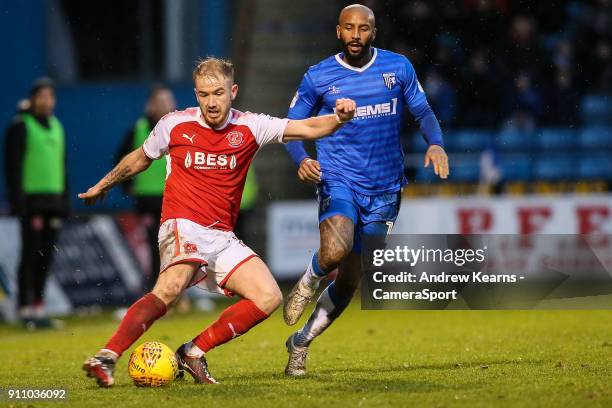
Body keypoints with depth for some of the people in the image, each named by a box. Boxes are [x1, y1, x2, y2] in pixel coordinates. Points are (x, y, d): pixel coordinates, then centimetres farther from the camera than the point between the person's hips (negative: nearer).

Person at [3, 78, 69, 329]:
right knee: (30, 254, -7)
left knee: (46, 257, 7)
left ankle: (38, 307, 13)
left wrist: (65, 201, 16)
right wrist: (17, 202, -15)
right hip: (31, 201, -7)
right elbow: (13, 166, -9)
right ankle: (26, 309, -4)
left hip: (53, 202, 7)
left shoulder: (56, 126, 16)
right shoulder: (21, 126, -5)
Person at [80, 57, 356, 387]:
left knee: (269, 298, -10)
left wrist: (339, 117, -25)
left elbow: (308, 128, -4)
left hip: (222, 236, 5)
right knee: (171, 287, -34)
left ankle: (194, 352, -4)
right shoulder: (174, 124, 0)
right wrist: (102, 186, 32)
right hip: (182, 227, -5)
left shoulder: (250, 127, 3)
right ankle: (106, 358, -37)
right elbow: (140, 158, 20)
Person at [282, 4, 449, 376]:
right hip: (338, 180, -3)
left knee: (351, 279, 6)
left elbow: (423, 111, 10)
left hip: (384, 188, 3)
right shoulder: (318, 77, -1)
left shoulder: (398, 67, 4)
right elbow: (291, 126, 5)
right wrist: (301, 159, -16)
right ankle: (308, 283, 3)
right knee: (335, 250, -33)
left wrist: (436, 144, -11)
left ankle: (301, 342, 27)